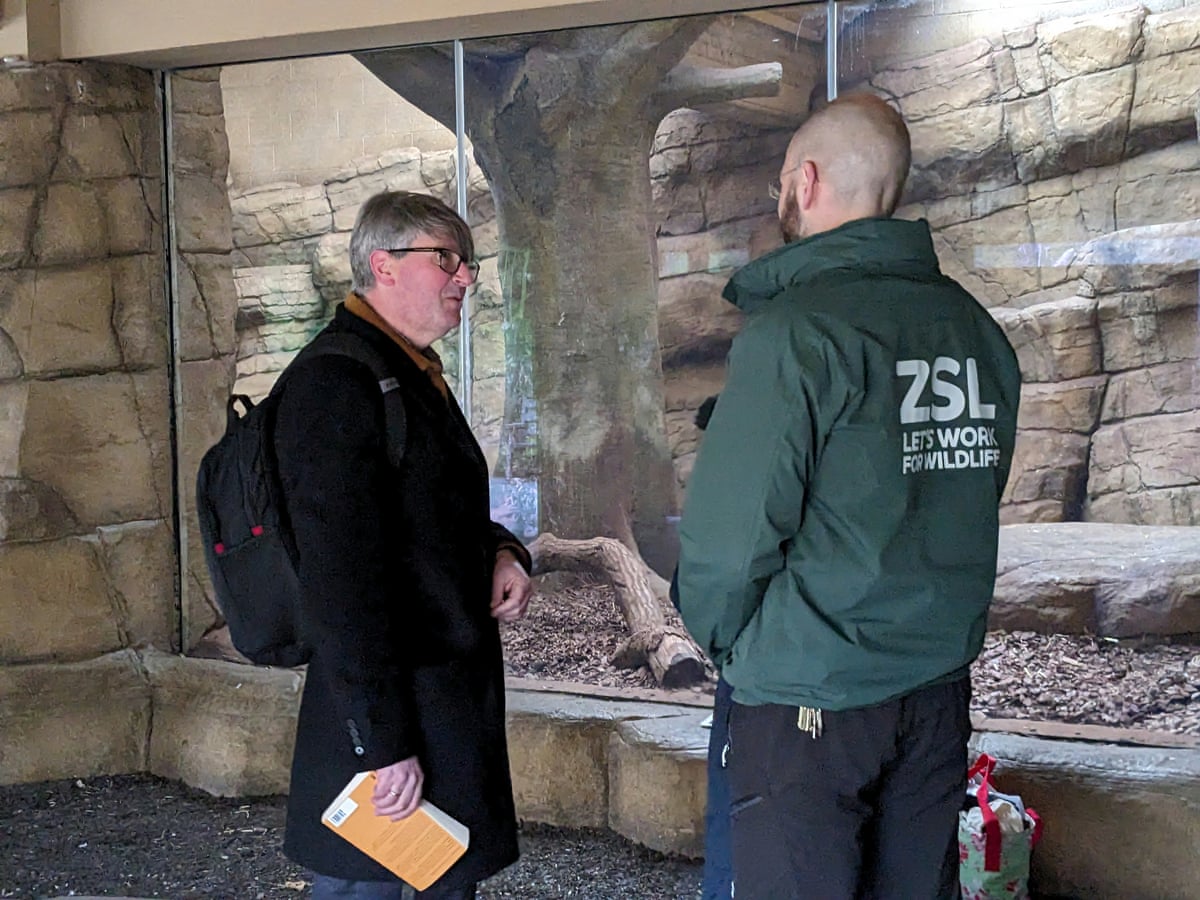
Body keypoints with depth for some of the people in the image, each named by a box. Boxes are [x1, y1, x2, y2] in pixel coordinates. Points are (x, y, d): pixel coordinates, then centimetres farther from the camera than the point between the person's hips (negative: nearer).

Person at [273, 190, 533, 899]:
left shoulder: (417, 376, 14)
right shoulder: (337, 386, -18)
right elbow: (341, 581, -23)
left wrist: (501, 553, 4)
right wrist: (381, 745, -24)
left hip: (456, 703, 10)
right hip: (388, 717, -10)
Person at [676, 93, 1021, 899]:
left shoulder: (797, 328, -16)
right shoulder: (976, 326, 3)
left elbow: (732, 529, -17)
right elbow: (974, 503, 8)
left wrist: (723, 638, 1)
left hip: (812, 700, -6)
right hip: (940, 685, 6)